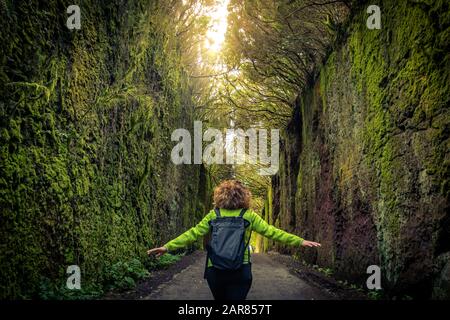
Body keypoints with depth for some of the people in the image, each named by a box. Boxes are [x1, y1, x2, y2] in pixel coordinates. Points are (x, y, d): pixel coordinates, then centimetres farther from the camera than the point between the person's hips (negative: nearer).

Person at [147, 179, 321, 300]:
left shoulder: (213, 215, 0)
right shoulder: (249, 215, -2)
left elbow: (193, 233, -5)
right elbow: (271, 231, -3)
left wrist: (167, 247, -2)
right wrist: (300, 241, 1)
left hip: (215, 269, 2)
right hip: (241, 270, -1)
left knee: (219, 298, 22)